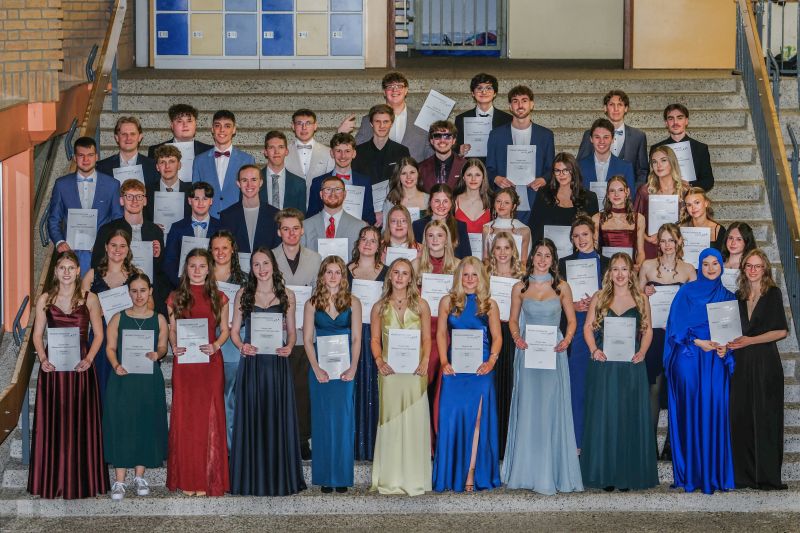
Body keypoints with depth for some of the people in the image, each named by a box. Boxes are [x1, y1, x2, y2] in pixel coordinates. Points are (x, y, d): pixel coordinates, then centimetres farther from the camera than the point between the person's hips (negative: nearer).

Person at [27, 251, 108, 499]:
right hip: (53, 368, 1)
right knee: (52, 424, 2)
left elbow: (99, 334, 4)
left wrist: (88, 359, -10)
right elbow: (37, 334, 7)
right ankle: (53, 481, 10)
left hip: (80, 368, -1)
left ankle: (81, 481, 10)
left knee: (81, 423, 2)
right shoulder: (45, 299, 6)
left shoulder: (89, 299, 3)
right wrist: (43, 359, -9)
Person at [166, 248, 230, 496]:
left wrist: (215, 345, -10)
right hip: (184, 363, 0)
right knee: (184, 418, 0)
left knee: (209, 417, -1)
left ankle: (209, 479, 6)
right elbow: (171, 329, 10)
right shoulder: (176, 297, 8)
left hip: (210, 363, 0)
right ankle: (187, 479, 7)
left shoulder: (218, 298, 7)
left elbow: (225, 330, 8)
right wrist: (174, 346, -9)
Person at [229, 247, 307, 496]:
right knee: (251, 419, 0)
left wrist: (289, 346, -8)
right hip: (251, 363, 0)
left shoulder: (287, 295, 8)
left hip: (277, 363, 0)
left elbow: (291, 330, 12)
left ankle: (279, 479, 9)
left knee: (278, 418, 1)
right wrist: (242, 346, -11)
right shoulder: (243, 294, 7)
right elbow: (234, 330, 8)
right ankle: (251, 479, 6)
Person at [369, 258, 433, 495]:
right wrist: (379, 361, -7)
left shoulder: (420, 305, 5)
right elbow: (375, 339, 9)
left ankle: (414, 478, 7)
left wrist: (425, 361, -9)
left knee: (414, 421, 0)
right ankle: (390, 479, 7)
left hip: (414, 370, 0)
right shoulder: (380, 307, 7)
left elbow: (427, 338, 6)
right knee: (390, 420, 1)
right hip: (390, 370, 0)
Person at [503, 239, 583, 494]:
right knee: (527, 408, 1)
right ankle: (527, 470, 9)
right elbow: (513, 320, 12)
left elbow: (571, 320, 8)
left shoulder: (561, 287, 4)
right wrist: (517, 338, -7)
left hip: (553, 354, -1)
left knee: (552, 409, -3)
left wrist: (566, 340, -9)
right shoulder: (520, 288, 6)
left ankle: (552, 471, 3)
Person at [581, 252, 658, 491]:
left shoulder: (641, 299, 7)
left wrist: (642, 352, -7)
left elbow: (648, 329, 9)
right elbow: (588, 326, 6)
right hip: (604, 365, 0)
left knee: (630, 416, 2)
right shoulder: (599, 298, 6)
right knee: (604, 416, 1)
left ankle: (628, 474, 9)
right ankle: (605, 474, 6)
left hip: (631, 366, 0)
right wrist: (594, 350, -9)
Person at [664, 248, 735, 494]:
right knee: (691, 411, -5)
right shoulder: (687, 292, 4)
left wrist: (726, 347, -6)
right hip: (689, 358, -3)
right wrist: (698, 342, -12)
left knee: (716, 410, -4)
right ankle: (691, 473, -1)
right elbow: (677, 325, -2)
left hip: (717, 360, 3)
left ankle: (715, 472, 2)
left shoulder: (728, 296, 14)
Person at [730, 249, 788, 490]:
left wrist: (750, 341, -11)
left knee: (765, 418, -4)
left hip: (765, 363, -5)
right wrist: (727, 343, 2)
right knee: (741, 418, 2)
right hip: (741, 363, 5)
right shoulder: (738, 296, 14)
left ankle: (767, 476, -1)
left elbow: (781, 331, -6)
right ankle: (745, 475, 8)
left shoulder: (773, 294, -1)